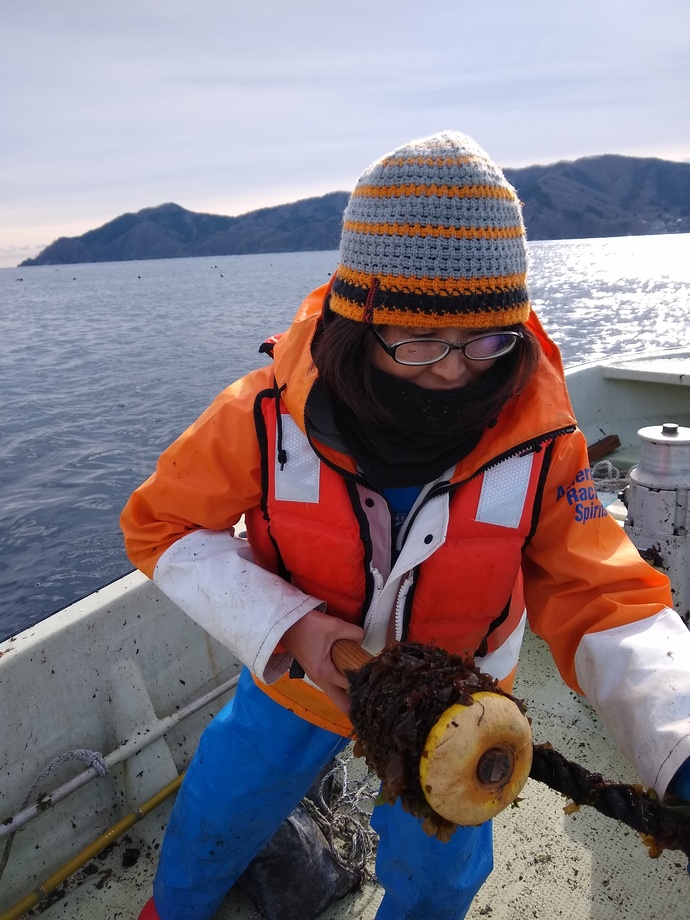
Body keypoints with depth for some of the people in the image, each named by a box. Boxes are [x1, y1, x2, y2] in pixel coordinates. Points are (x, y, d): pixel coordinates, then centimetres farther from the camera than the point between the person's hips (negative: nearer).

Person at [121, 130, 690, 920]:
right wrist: (286, 627, -30)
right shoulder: (271, 415, -29)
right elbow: (163, 525, -18)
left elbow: (605, 605, -25)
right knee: (214, 818, 24)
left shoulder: (540, 441, -28)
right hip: (299, 678, 1)